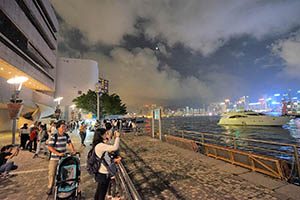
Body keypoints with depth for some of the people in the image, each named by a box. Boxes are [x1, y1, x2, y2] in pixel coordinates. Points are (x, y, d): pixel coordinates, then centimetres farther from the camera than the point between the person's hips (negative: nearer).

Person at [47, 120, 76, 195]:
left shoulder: (66, 135, -3)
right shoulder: (54, 137, -18)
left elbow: (70, 143, 6)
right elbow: (49, 147, -20)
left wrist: (73, 151, -7)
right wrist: (58, 153, -28)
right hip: (54, 159, -4)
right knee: (52, 173, 8)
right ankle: (50, 188, 30)